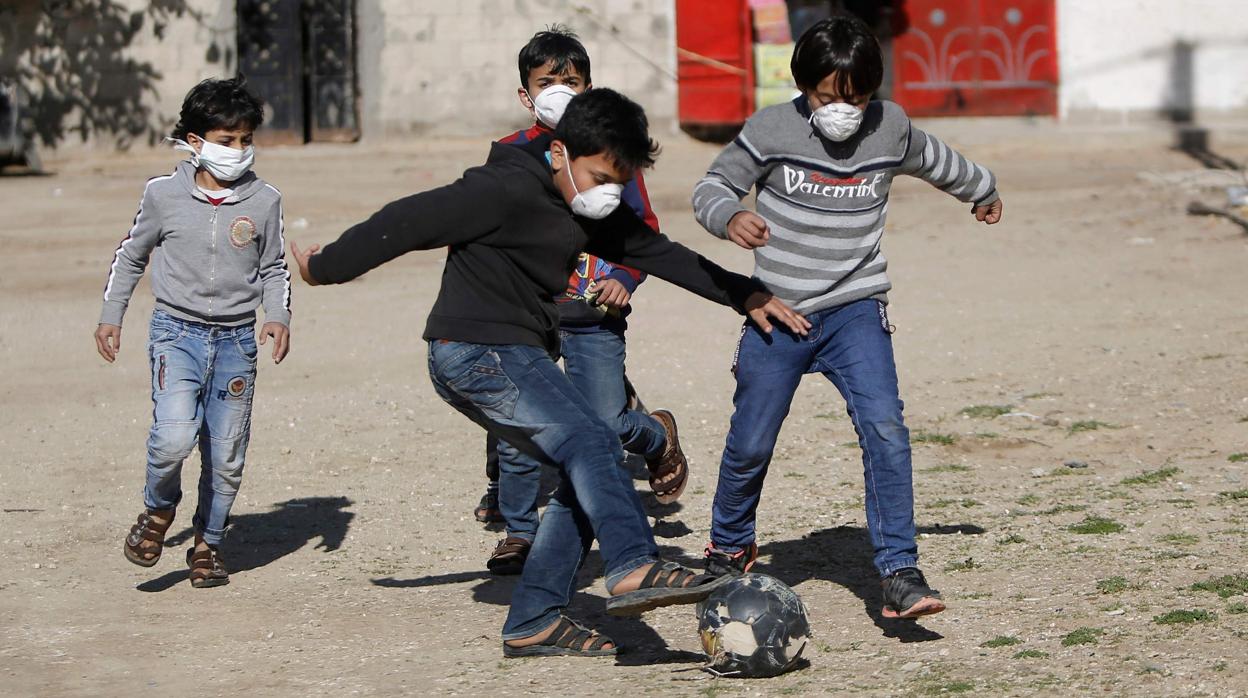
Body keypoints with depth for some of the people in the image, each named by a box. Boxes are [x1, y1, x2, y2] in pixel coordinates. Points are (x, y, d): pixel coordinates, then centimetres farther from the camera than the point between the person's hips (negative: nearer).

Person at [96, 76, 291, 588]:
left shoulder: (263, 201, 2)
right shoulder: (164, 195, -2)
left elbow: (273, 269, 14)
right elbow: (131, 256, 13)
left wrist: (278, 316, -3)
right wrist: (111, 316, 11)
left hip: (236, 339, 2)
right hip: (177, 330, -2)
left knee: (226, 458, 3)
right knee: (175, 436, -23)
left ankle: (208, 545, 26)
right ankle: (158, 510, 7)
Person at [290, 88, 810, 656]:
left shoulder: (588, 207, 12)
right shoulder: (505, 191, -17)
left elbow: (657, 253, 18)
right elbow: (408, 222, -13)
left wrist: (746, 295, 15)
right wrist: (325, 267, -4)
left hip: (515, 358, 10)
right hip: (476, 354, -10)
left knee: (588, 475, 3)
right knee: (591, 442, -23)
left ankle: (532, 622, 4)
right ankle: (634, 568, -37)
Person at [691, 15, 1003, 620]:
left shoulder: (890, 129, -2)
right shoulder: (771, 130, -10)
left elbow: (936, 161, 20)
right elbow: (711, 188, -2)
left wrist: (982, 191, 39)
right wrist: (730, 218, -26)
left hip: (855, 311, 1)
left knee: (884, 428, -19)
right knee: (750, 444, 5)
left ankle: (899, 573, -18)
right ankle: (729, 548, 34)